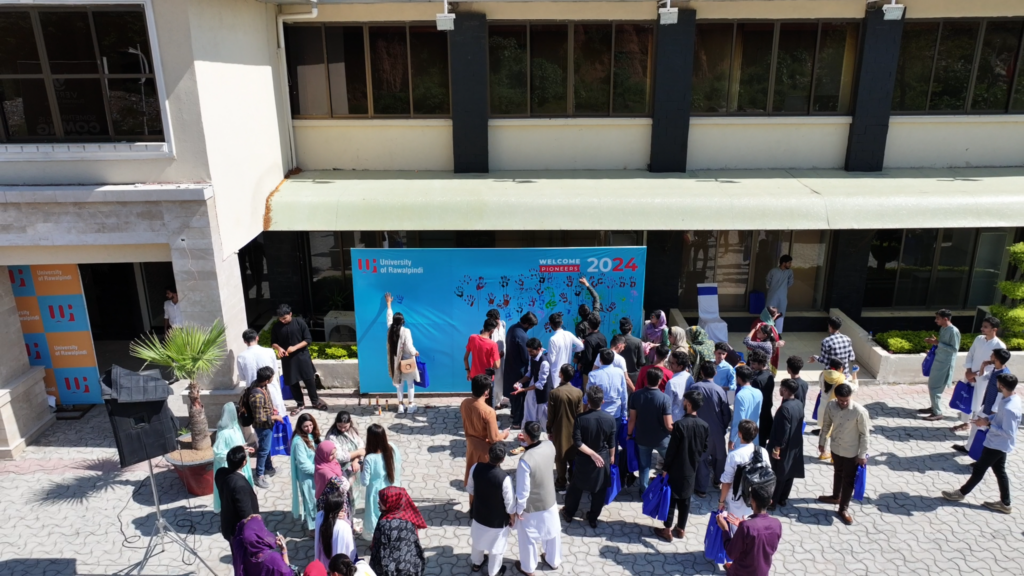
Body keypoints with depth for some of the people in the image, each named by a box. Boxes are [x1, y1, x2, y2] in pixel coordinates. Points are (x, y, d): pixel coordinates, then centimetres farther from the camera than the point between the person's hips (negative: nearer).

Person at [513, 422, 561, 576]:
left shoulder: (525, 460, -35)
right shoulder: (550, 446, -18)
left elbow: (523, 490, -25)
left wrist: (519, 510, -10)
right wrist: (527, 442, -2)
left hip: (531, 506, -5)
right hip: (549, 500, 5)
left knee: (528, 537, 21)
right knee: (552, 531, 28)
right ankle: (553, 561, 51)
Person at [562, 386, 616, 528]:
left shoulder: (581, 418, -21)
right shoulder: (610, 419, -16)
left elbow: (577, 442, -22)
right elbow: (612, 443, -5)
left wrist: (593, 454, -14)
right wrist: (612, 456, 11)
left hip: (583, 459, -1)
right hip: (603, 459, 1)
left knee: (576, 487, 18)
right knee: (599, 490, 18)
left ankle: (568, 513, 33)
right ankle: (593, 518, 30)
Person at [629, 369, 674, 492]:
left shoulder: (636, 395, -14)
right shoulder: (665, 399, -22)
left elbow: (632, 419, -8)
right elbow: (669, 426, -21)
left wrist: (629, 434, 8)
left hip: (642, 438, 2)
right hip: (660, 439, -2)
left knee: (644, 465, 20)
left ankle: (644, 490, 30)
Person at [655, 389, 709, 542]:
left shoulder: (680, 424, -22)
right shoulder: (704, 426, -5)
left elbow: (672, 449, -17)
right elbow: (704, 448, 6)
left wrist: (665, 467, -8)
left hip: (676, 469, -5)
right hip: (692, 469, 5)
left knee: (671, 498, 7)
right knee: (685, 499, 17)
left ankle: (667, 530, 15)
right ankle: (681, 529, 28)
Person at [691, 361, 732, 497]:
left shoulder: (694, 388, -14)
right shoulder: (720, 390, -14)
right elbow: (726, 413, -7)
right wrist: (724, 428, 10)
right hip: (717, 430, 1)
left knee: (701, 458, 9)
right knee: (719, 456, 23)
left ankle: (701, 488, 13)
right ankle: (717, 480, 41)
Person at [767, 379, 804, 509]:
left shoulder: (785, 407, -27)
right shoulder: (799, 404, 0)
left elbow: (783, 430, -26)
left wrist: (777, 447, -18)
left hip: (784, 448, -8)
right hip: (795, 446, 8)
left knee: (778, 475, 5)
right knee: (789, 473, 18)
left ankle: (772, 502, 15)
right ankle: (783, 499, 31)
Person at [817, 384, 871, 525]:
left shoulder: (859, 411, -27)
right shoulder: (831, 406, -15)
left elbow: (864, 434, -17)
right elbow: (826, 424, 2)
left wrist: (863, 455, -12)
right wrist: (822, 442, 10)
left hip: (852, 452, -4)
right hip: (836, 448, 4)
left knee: (848, 480, 11)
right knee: (838, 473, 27)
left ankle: (843, 509, 27)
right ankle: (836, 496, 51)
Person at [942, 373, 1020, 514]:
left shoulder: (1009, 408, -34)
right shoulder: (1013, 398, -4)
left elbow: (1008, 433, -29)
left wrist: (988, 424, -23)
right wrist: (989, 418, -2)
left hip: (997, 444, -9)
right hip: (999, 444, 9)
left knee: (979, 469, 9)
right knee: (999, 471, 20)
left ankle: (961, 493, 26)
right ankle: (1005, 503, 32)